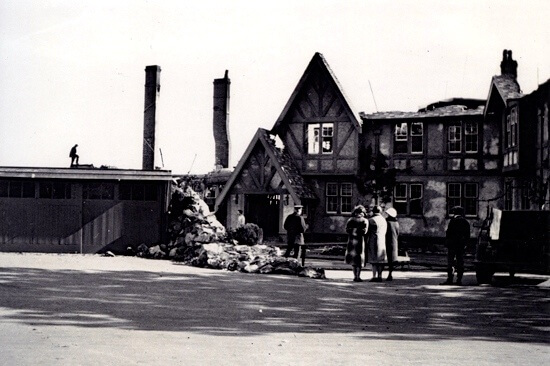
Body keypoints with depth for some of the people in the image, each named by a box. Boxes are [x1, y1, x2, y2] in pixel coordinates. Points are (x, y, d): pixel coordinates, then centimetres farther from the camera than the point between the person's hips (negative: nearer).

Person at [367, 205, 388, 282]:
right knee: (381, 260, 7)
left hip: (373, 241, -5)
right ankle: (380, 276, 6)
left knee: (374, 260, -4)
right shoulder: (384, 220, 11)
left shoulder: (371, 220, -8)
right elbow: (385, 232, 15)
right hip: (382, 241, 5)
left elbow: (368, 232, -5)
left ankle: (374, 276, -8)